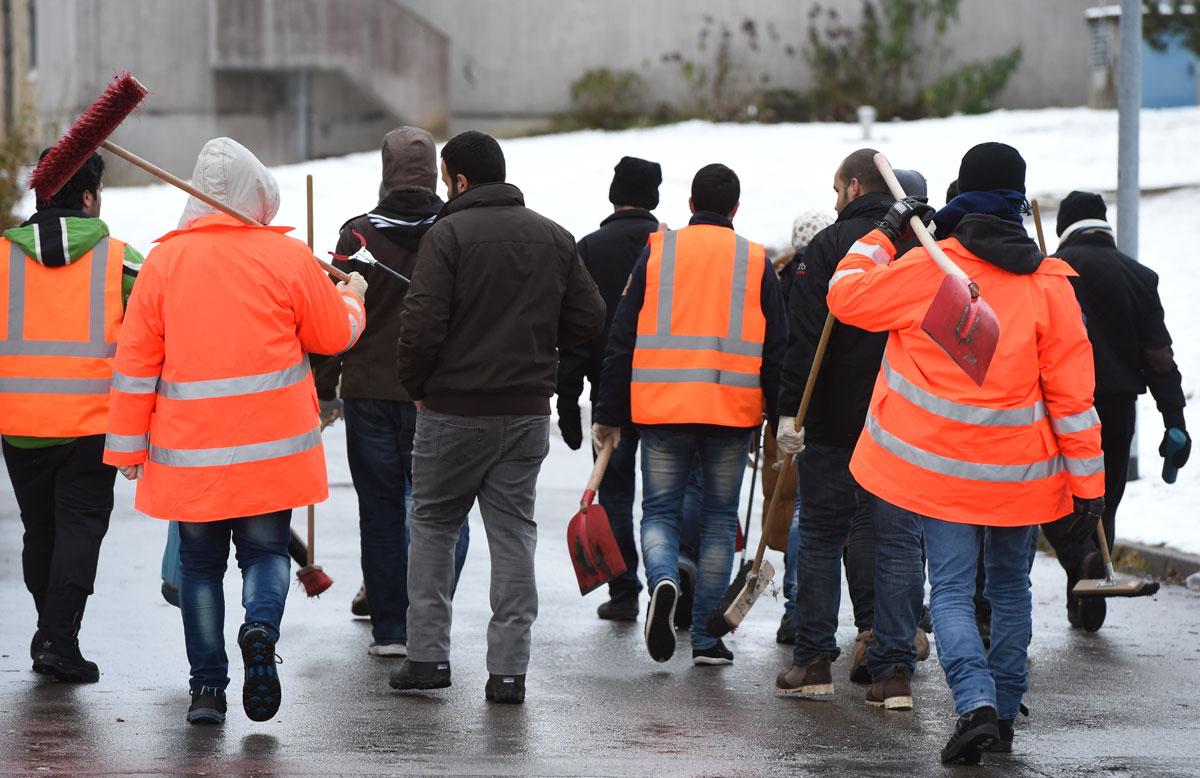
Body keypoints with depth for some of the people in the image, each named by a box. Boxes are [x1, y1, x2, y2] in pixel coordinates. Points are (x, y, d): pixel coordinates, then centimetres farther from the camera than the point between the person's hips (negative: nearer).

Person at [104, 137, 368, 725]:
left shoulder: (163, 261, -2)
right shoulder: (287, 257, -4)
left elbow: (136, 362, -1)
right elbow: (335, 334, 8)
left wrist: (128, 445, 5)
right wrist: (352, 298, 30)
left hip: (189, 451, 1)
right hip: (271, 448, -1)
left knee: (200, 563, 12)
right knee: (265, 551, 11)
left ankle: (207, 685, 7)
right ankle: (262, 626, -19)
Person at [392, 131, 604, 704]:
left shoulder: (447, 235, -11)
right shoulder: (554, 238, 7)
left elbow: (421, 324, -17)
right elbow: (589, 319, 7)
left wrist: (416, 385, -2)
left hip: (454, 410, -4)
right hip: (528, 411, 4)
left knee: (433, 526, 11)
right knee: (513, 534, 7)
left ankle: (427, 655, 8)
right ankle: (508, 668, 2)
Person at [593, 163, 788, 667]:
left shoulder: (657, 252, 4)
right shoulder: (756, 263, 5)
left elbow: (623, 338, 3)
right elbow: (775, 349, 5)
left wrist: (609, 413, 7)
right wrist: (781, 422, 12)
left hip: (662, 408, 0)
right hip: (733, 413, 0)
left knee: (660, 512, 9)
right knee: (719, 521, 9)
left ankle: (663, 580, -22)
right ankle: (706, 638, 7)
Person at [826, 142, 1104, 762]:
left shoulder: (928, 269, -8)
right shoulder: (1048, 284, -4)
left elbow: (847, 296, 4)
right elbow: (1071, 389, -3)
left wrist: (884, 237, 17)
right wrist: (1087, 477, 2)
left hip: (941, 466, -2)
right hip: (1020, 473, 2)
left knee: (951, 590, 0)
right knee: (1010, 584, 19)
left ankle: (976, 702, -21)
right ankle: (1005, 710, 22)